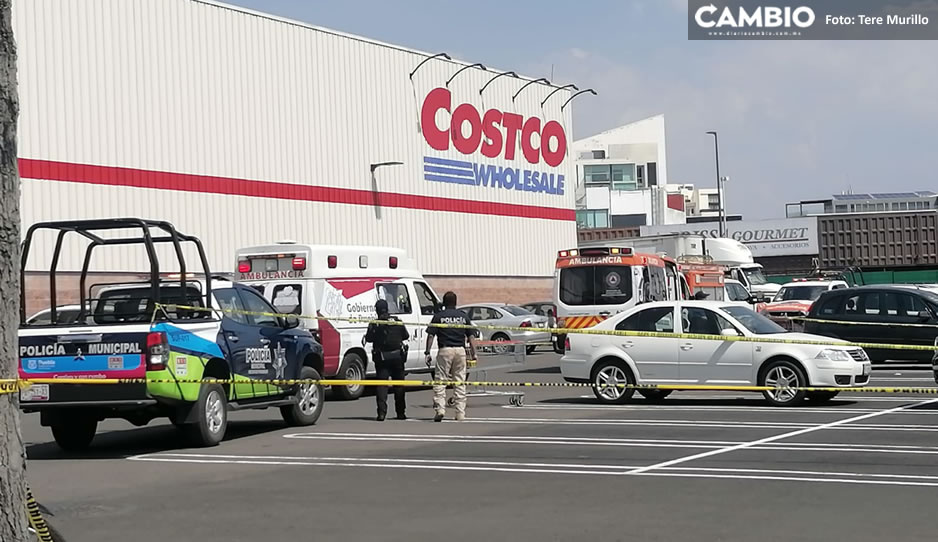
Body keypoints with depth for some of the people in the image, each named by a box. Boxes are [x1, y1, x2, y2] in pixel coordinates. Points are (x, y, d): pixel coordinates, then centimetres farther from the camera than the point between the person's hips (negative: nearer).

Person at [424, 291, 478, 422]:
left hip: (444, 350, -3)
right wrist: (474, 354, 7)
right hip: (460, 350, 3)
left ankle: (440, 409, -11)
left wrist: (427, 353, 0)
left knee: (440, 381, 2)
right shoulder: (463, 316, 10)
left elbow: (431, 335, -3)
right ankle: (460, 413, 6)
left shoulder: (438, 316, 2)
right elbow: (471, 337, 6)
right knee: (460, 382, 7)